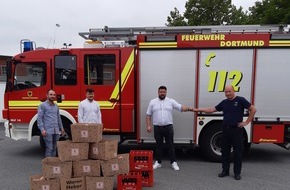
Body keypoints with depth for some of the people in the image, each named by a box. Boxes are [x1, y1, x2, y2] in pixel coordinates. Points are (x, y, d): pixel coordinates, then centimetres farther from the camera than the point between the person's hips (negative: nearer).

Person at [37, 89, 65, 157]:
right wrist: (42, 129, -17)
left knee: (54, 148, 11)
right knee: (49, 148, -6)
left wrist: (61, 127, 20)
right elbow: (39, 118, -8)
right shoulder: (42, 105, -3)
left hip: (56, 131, 6)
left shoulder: (56, 106, 16)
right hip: (48, 131, -6)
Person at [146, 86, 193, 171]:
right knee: (159, 145, 10)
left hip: (168, 127, 0)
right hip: (157, 127, 1)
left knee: (170, 145, 4)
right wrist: (149, 126, -2)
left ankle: (173, 162, 13)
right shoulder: (153, 102, 5)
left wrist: (188, 108, -23)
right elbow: (148, 115, 6)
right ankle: (158, 162, 21)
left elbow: (181, 107, -4)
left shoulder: (171, 101, 4)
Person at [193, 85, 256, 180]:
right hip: (226, 129, 5)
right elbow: (212, 109, 13)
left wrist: (247, 122, -6)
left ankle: (237, 172, 16)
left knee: (237, 152, 4)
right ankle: (225, 171, 22)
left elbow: (253, 110, -4)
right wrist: (198, 109, 8)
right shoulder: (224, 102, 10)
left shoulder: (240, 100, -5)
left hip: (237, 130, -5)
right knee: (225, 151, 9)